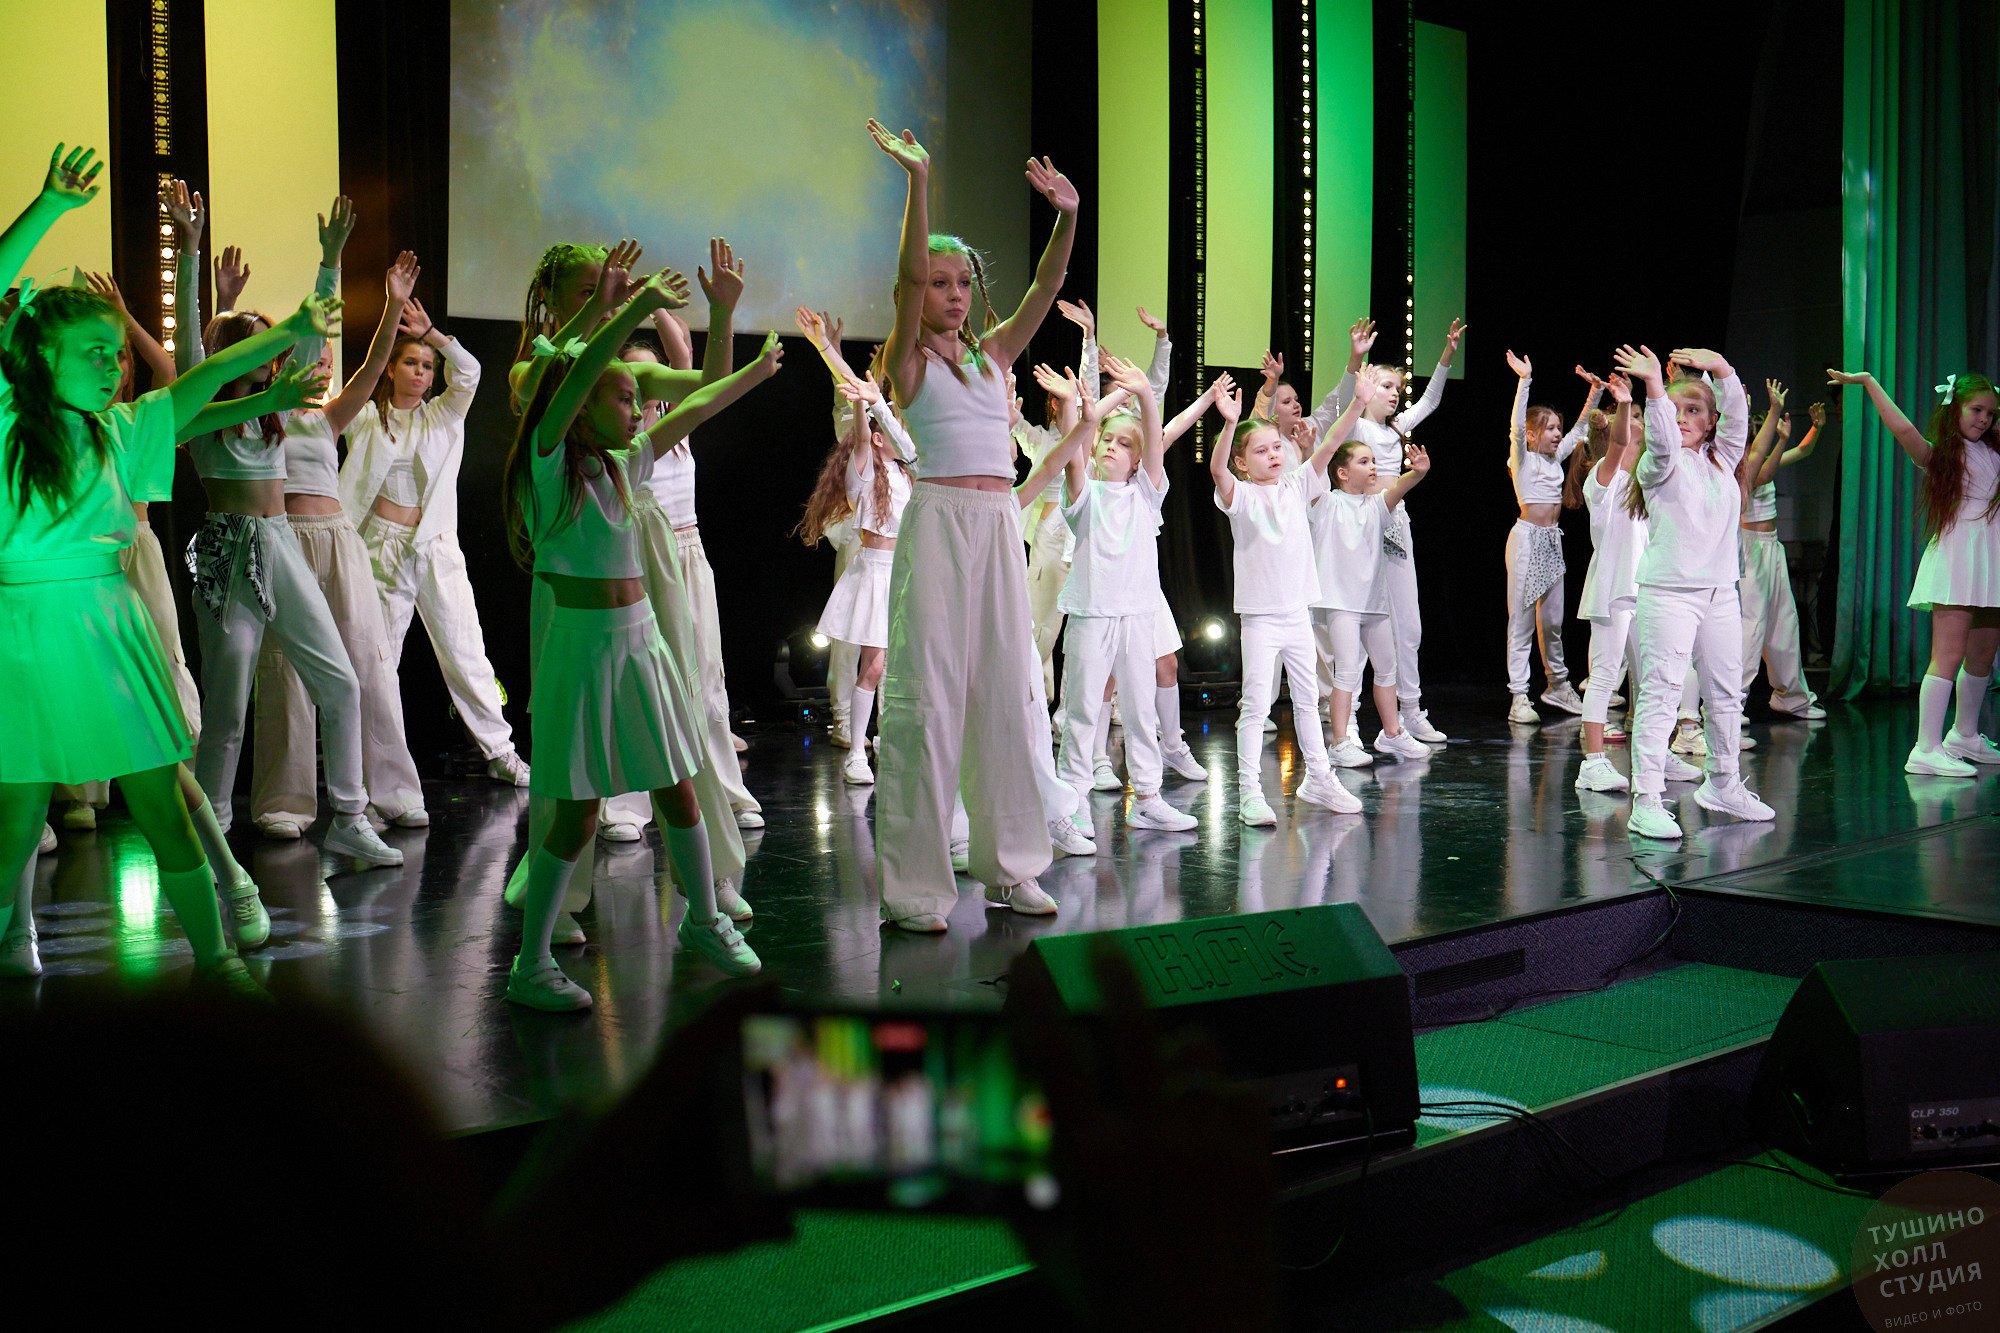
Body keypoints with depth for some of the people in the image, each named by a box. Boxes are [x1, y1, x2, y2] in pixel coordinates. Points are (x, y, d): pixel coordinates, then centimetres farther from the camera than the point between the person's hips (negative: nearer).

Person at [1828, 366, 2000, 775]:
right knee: (1948, 656, -14)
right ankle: (1927, 749, -15)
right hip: (1955, 554, -7)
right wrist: (1869, 382, -22)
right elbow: (1902, 428, -20)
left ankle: (1964, 736, 32)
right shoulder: (1937, 454, -2)